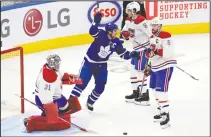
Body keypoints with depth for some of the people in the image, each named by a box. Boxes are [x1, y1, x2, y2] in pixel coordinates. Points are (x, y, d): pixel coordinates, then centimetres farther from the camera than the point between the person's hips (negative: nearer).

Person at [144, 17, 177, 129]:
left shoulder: (165, 36, -16)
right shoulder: (152, 37, 12)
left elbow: (168, 52, -28)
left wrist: (156, 51, -36)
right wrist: (149, 67, 13)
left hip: (165, 66, -10)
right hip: (156, 67, 10)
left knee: (161, 90, -16)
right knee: (154, 88, 15)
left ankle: (166, 115, -13)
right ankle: (162, 111, 28)